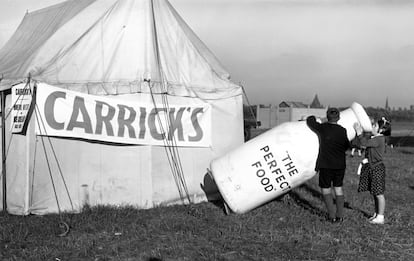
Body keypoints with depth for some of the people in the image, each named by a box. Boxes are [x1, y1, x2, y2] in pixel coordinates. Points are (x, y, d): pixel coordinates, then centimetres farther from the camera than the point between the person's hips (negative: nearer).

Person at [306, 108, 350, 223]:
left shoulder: (323, 128, -12)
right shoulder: (342, 131, -2)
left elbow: (310, 120, 1)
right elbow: (347, 146, 9)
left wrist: (314, 118, 21)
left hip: (326, 164, -4)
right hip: (340, 164, 4)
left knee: (326, 189, 7)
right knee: (338, 188, 15)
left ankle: (332, 215, 2)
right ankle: (340, 215, 16)